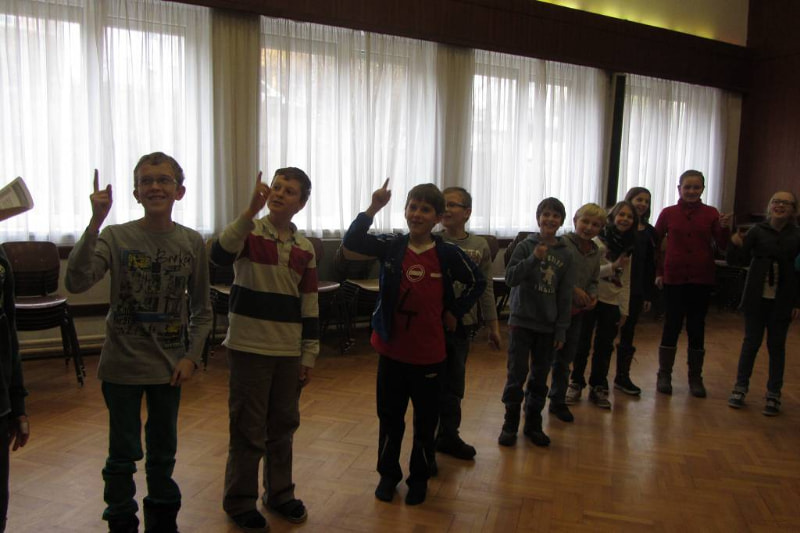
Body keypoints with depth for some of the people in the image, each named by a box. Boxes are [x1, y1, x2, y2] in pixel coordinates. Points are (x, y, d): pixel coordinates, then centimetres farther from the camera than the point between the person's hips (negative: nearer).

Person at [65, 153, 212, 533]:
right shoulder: (116, 237, -10)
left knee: (163, 452, 17)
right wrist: (94, 224, -33)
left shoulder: (192, 242, -4)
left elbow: (201, 310, 3)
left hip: (169, 366, 2)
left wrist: (191, 356, -5)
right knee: (123, 454, 11)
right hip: (122, 364, -2)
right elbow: (76, 283, -27)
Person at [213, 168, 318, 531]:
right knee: (248, 430, 6)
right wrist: (251, 211, -35)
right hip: (249, 348, -4)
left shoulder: (305, 249, 6)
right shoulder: (249, 232, -6)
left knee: (284, 426, 15)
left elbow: (309, 305, 8)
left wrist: (309, 354, 7)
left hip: (288, 351, 4)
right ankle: (239, 501, 24)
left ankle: (280, 494, 33)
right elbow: (220, 254, -29)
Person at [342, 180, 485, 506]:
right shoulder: (391, 247, -4)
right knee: (389, 418, 15)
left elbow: (477, 282, 7)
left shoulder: (449, 254, -7)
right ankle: (388, 474, 35)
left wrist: (456, 312, 3)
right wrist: (373, 209, -25)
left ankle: (419, 478, 33)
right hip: (391, 350, 1)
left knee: (425, 420, 14)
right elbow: (352, 242, -18)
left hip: (429, 354, -1)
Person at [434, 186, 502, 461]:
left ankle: (448, 436, 33)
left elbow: (486, 289, 6)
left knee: (454, 386, 16)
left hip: (463, 325, 3)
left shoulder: (480, 245, 0)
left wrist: (493, 325, 8)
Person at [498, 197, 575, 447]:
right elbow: (510, 278, -11)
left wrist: (561, 330, 1)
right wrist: (533, 259, -23)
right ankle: (510, 423, 15)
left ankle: (533, 424, 24)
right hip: (521, 321, -2)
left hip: (548, 325, 2)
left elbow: (565, 296, 3)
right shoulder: (525, 246, -3)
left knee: (540, 377, 10)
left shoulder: (566, 254, 3)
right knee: (517, 373, 1)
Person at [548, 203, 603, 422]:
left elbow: (593, 280, 15)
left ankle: (558, 401, 31)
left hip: (576, 311, 6)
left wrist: (592, 296, -4)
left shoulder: (596, 251, 7)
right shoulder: (563, 244, -16)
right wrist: (574, 290, -20)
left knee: (565, 358, 17)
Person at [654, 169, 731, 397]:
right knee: (672, 327, 6)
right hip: (674, 278, -1)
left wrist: (724, 228, -19)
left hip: (702, 280, 1)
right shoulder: (668, 213, 1)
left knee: (697, 328, 9)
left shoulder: (711, 214, 1)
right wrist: (658, 272, 0)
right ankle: (664, 375, 19)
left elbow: (723, 246, -1)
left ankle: (695, 377, 22)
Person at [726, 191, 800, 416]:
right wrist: (735, 246, -21)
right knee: (751, 342, 7)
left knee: (776, 345, 7)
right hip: (757, 298, 0)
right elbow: (740, 261, -1)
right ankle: (740, 387, 18)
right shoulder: (758, 231, -1)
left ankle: (773, 395, 16)